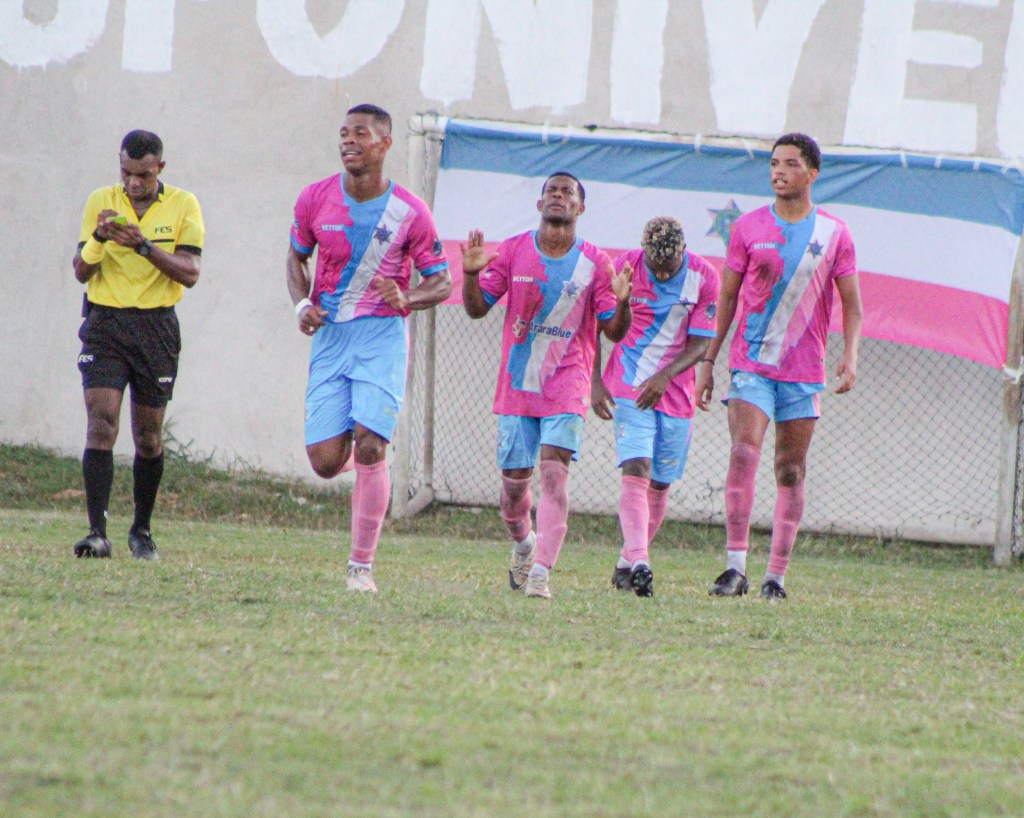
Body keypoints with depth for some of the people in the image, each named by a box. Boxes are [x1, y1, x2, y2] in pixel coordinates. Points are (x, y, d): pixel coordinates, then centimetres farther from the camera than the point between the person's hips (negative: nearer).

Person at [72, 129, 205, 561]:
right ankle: (97, 532, -18)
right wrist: (98, 239, -18)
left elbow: (189, 273, -7)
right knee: (101, 423, -15)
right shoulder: (101, 202, 4)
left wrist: (144, 246, -20)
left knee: (149, 437, 6)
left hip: (156, 326, 0)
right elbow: (81, 272, 2)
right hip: (105, 322, 0)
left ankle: (142, 531, 23)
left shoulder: (183, 205, 1)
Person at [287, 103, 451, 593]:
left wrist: (405, 299, -20)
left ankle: (361, 568, -7)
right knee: (325, 461, -5)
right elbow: (297, 257, 17)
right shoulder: (316, 199, 0)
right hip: (329, 335, 3)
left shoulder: (410, 213, -6)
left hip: (382, 336, -2)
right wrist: (302, 304, -3)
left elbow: (441, 283, 2)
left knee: (369, 447, -15)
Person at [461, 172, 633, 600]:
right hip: (517, 385, 2)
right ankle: (523, 543, 37)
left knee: (554, 472, -17)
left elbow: (614, 331, 1)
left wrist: (622, 302, -20)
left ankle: (540, 572, -21)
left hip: (567, 386, -2)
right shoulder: (513, 251, 3)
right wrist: (471, 276, -14)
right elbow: (477, 309, 6)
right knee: (514, 479, 6)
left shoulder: (595, 263, 0)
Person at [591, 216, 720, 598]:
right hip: (628, 389, -2)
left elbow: (701, 343, -5)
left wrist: (665, 376, -19)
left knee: (659, 484, 6)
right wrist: (595, 382, -5)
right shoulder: (624, 267, -8)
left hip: (675, 393, 2)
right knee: (636, 472, -18)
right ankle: (638, 563, -31)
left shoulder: (704, 277, -7)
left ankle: (627, 563, 21)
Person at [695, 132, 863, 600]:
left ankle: (776, 576, 8)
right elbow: (726, 299, 8)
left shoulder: (834, 234, 5)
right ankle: (736, 568, -20)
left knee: (791, 471, 3)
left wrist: (850, 355, -9)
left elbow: (851, 303, 7)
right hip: (751, 363, -1)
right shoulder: (747, 228, 4)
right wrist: (707, 360, 5)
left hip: (804, 370, 1)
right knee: (743, 454, -17)